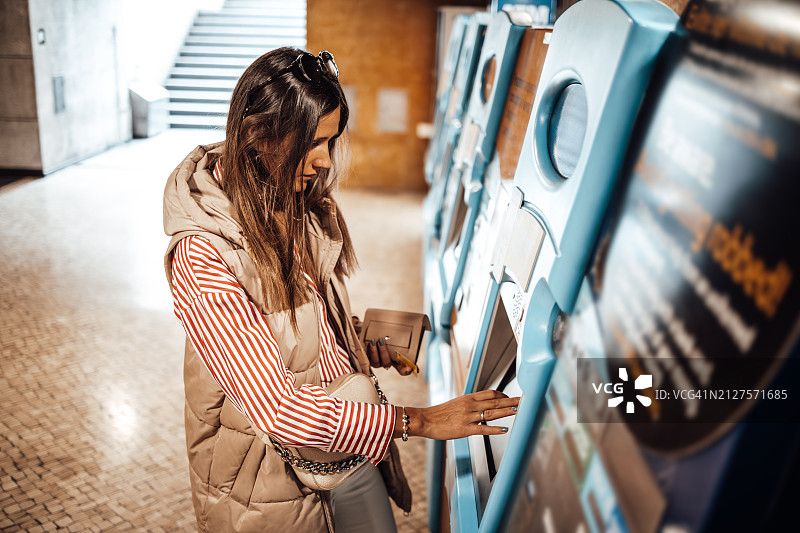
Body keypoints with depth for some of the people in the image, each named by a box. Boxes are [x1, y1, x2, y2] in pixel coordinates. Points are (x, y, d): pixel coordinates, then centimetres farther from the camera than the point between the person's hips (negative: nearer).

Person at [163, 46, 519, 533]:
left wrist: (360, 345, -3)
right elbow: (276, 409, -29)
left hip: (348, 442, 6)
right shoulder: (201, 257, -28)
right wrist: (417, 420, -28)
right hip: (269, 474, -6)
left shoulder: (309, 208, -2)